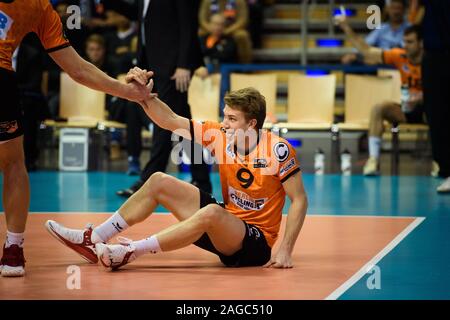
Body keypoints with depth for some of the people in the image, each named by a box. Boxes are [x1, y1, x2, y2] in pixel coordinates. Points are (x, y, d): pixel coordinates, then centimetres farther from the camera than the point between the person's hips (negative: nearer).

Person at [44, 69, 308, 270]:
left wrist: (284, 251, -23)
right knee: (159, 182, 0)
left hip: (255, 243, -7)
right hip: (226, 226, 7)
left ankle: (130, 252, -33)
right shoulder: (220, 134, -4)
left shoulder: (277, 149, -20)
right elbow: (170, 121, -1)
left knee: (211, 212, -39)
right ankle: (94, 240, -3)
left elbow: (300, 200, -17)